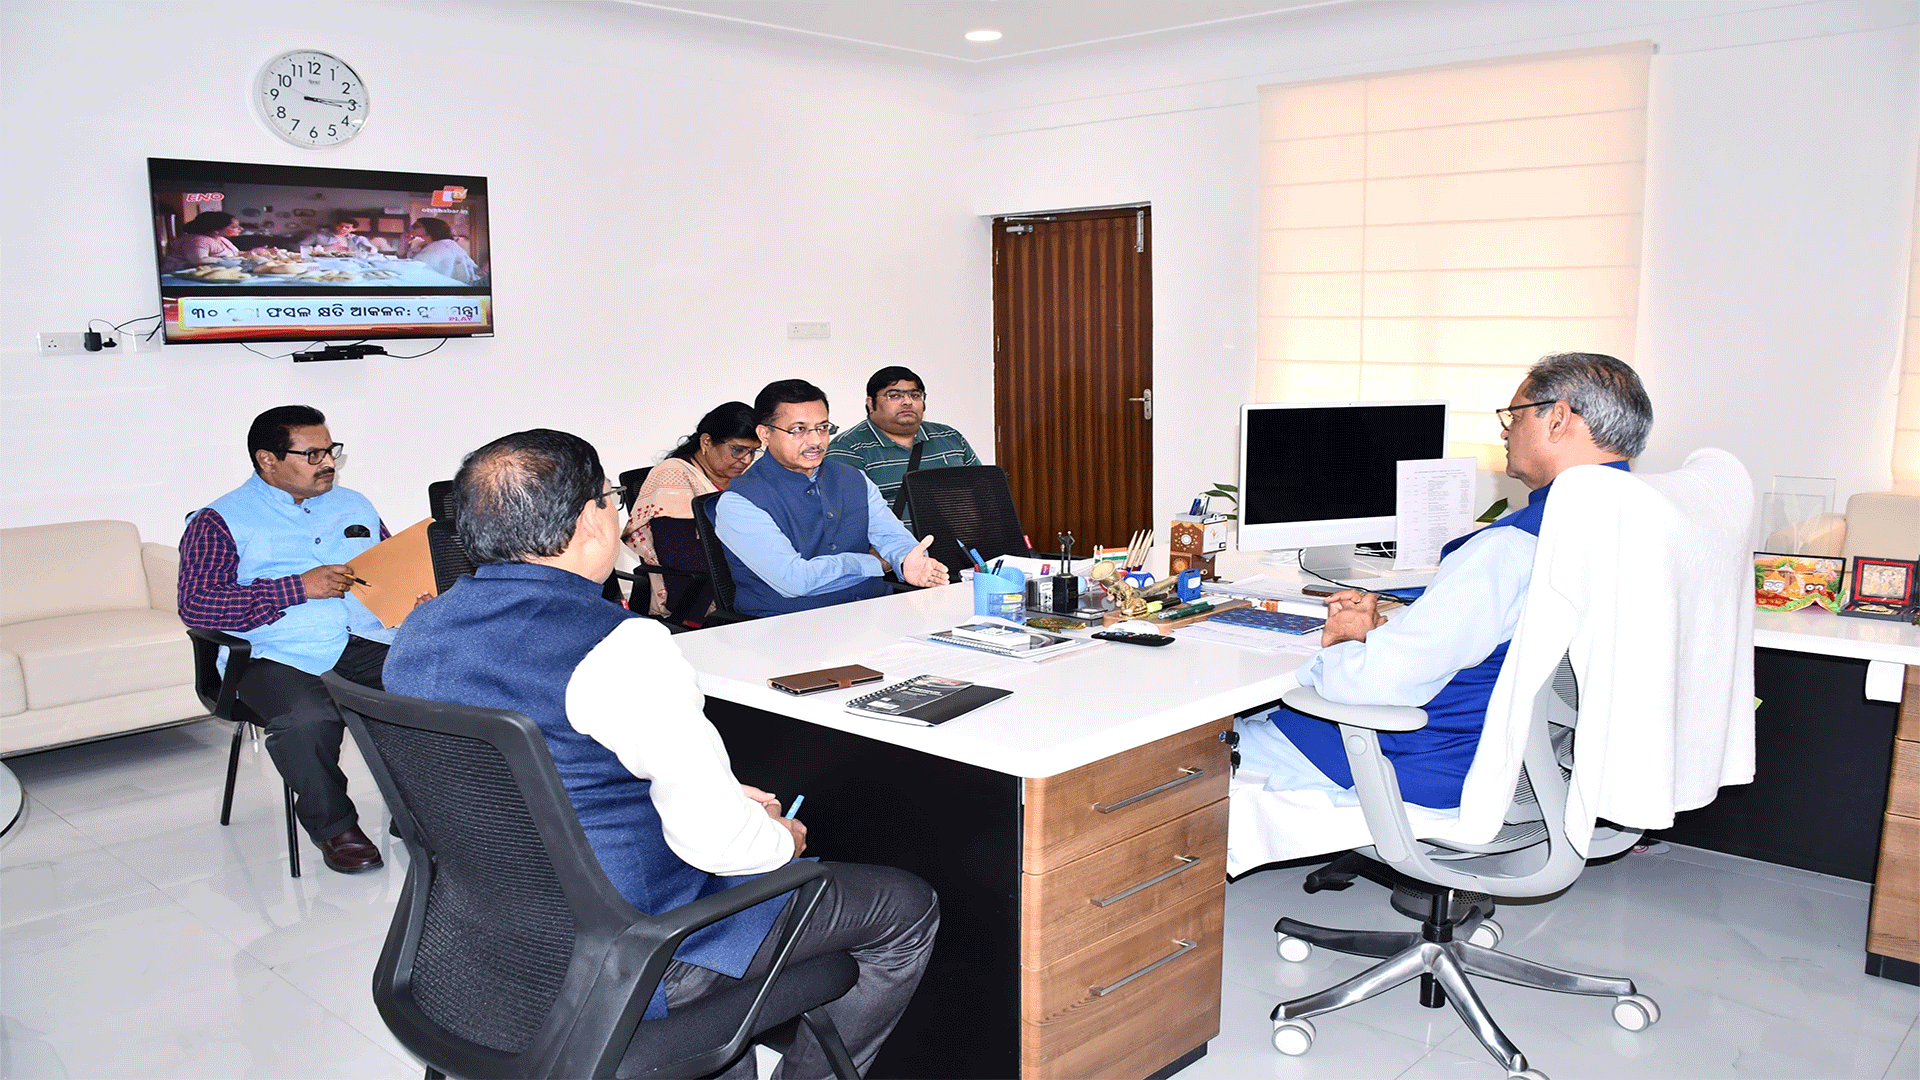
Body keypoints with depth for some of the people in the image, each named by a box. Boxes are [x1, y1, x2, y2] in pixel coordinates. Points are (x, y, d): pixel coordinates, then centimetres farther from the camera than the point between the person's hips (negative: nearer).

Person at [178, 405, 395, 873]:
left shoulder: (354, 505, 24)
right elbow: (196, 604, -6)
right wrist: (299, 587, -13)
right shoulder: (222, 521, 7)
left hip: (368, 641, 4)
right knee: (307, 720, -37)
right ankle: (332, 826, -8)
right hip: (283, 656, -3)